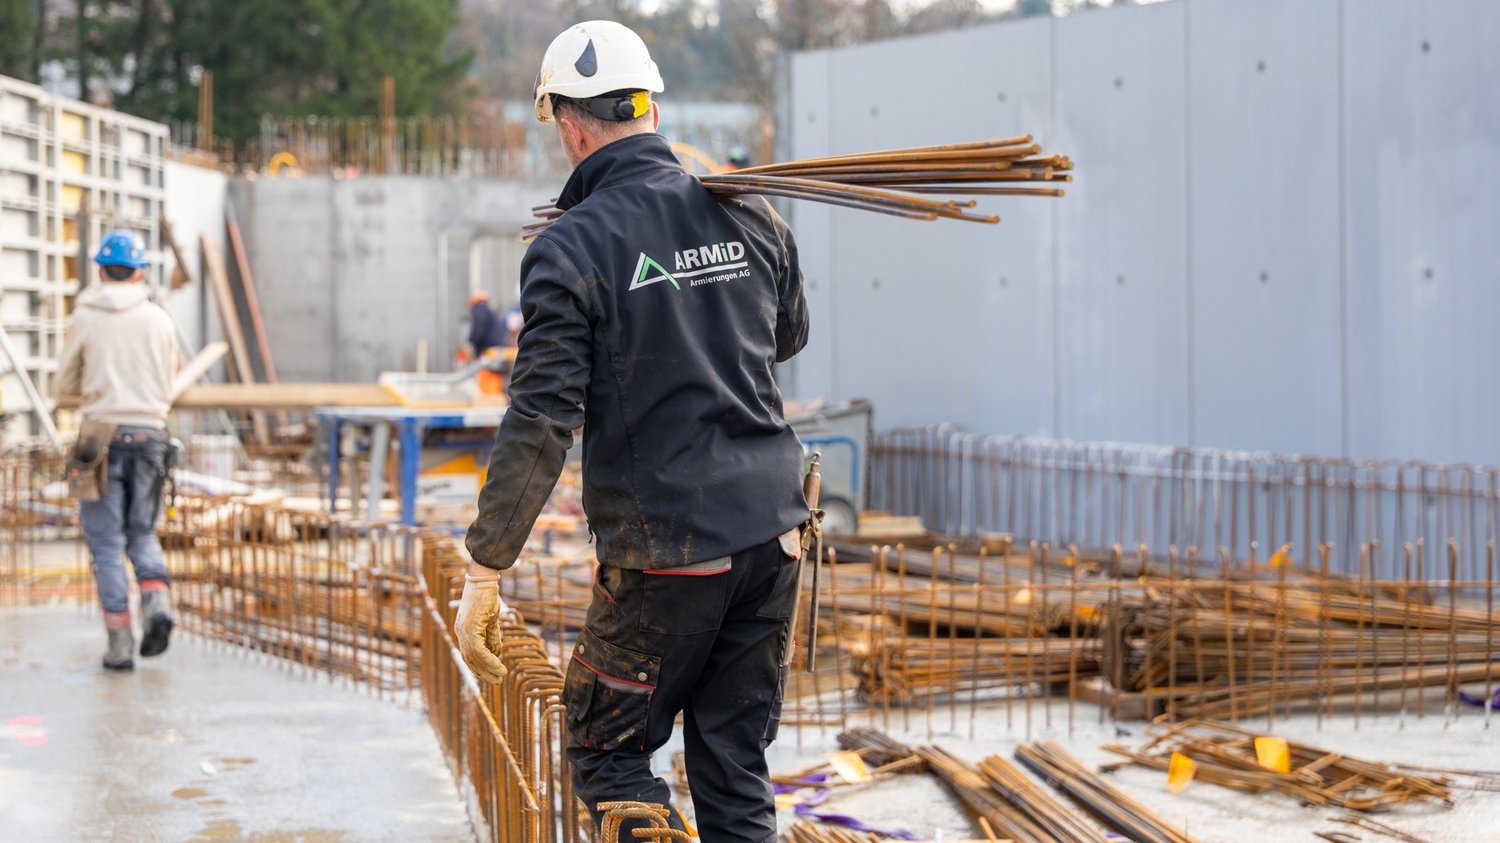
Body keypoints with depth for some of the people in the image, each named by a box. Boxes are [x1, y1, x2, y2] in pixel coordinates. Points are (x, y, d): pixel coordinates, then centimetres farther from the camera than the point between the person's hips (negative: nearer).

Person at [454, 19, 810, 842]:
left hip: (665, 553, -5)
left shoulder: (569, 250, -11)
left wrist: (483, 572, -11)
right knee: (735, 765, 14)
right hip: (772, 527, 5)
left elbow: (539, 424, -16)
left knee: (605, 756, 11)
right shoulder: (748, 214, 5)